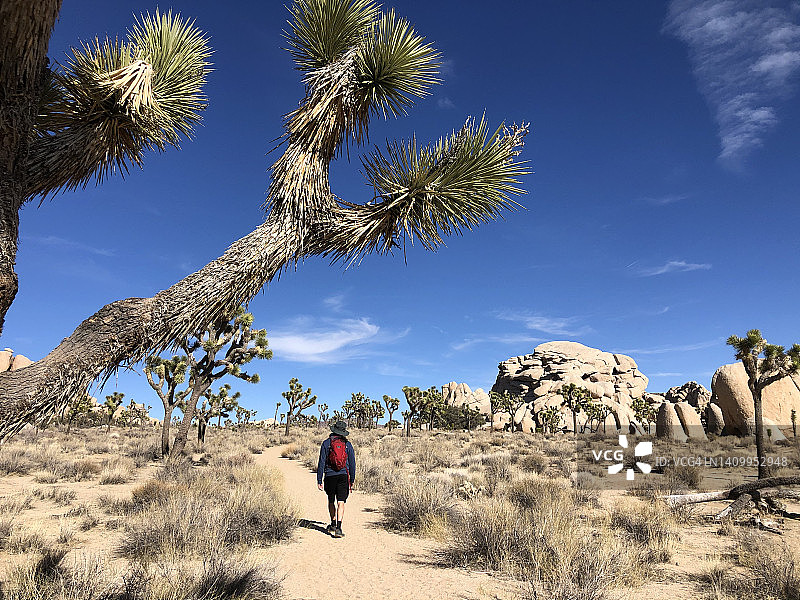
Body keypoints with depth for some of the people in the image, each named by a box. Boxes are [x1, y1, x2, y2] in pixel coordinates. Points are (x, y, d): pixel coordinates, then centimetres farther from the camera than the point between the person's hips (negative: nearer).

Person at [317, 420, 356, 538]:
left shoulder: (326, 443, -1)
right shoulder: (348, 444, 2)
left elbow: (321, 463, -2)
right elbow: (352, 463, 5)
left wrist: (319, 481, 1)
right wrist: (352, 480, 14)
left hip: (330, 476, 0)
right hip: (343, 476, 0)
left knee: (331, 501, 19)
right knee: (341, 503, -3)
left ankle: (333, 525, 32)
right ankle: (338, 528, -14)